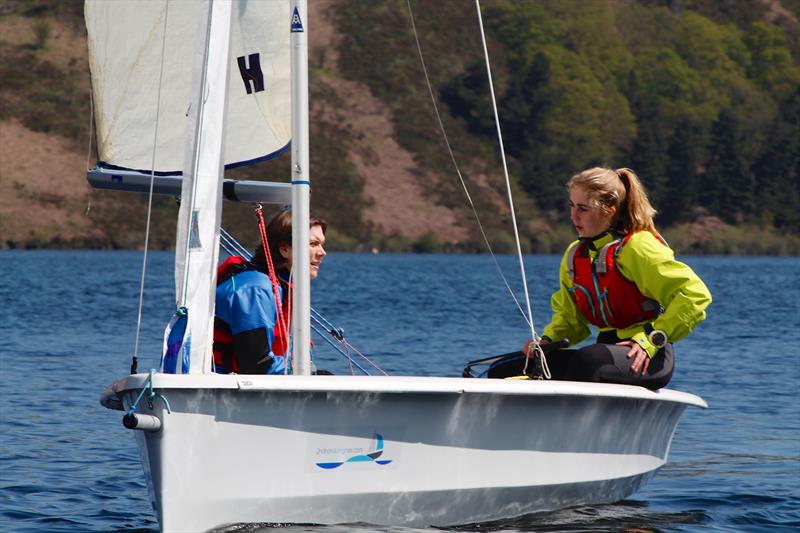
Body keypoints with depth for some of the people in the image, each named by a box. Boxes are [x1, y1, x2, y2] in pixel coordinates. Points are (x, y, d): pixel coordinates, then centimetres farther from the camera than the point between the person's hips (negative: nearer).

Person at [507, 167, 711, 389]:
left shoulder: (636, 247, -11)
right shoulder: (574, 255, 13)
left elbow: (696, 294, -16)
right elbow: (568, 315, 22)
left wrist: (653, 339, -19)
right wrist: (548, 339, 0)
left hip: (649, 358, -7)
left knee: (588, 362, -41)